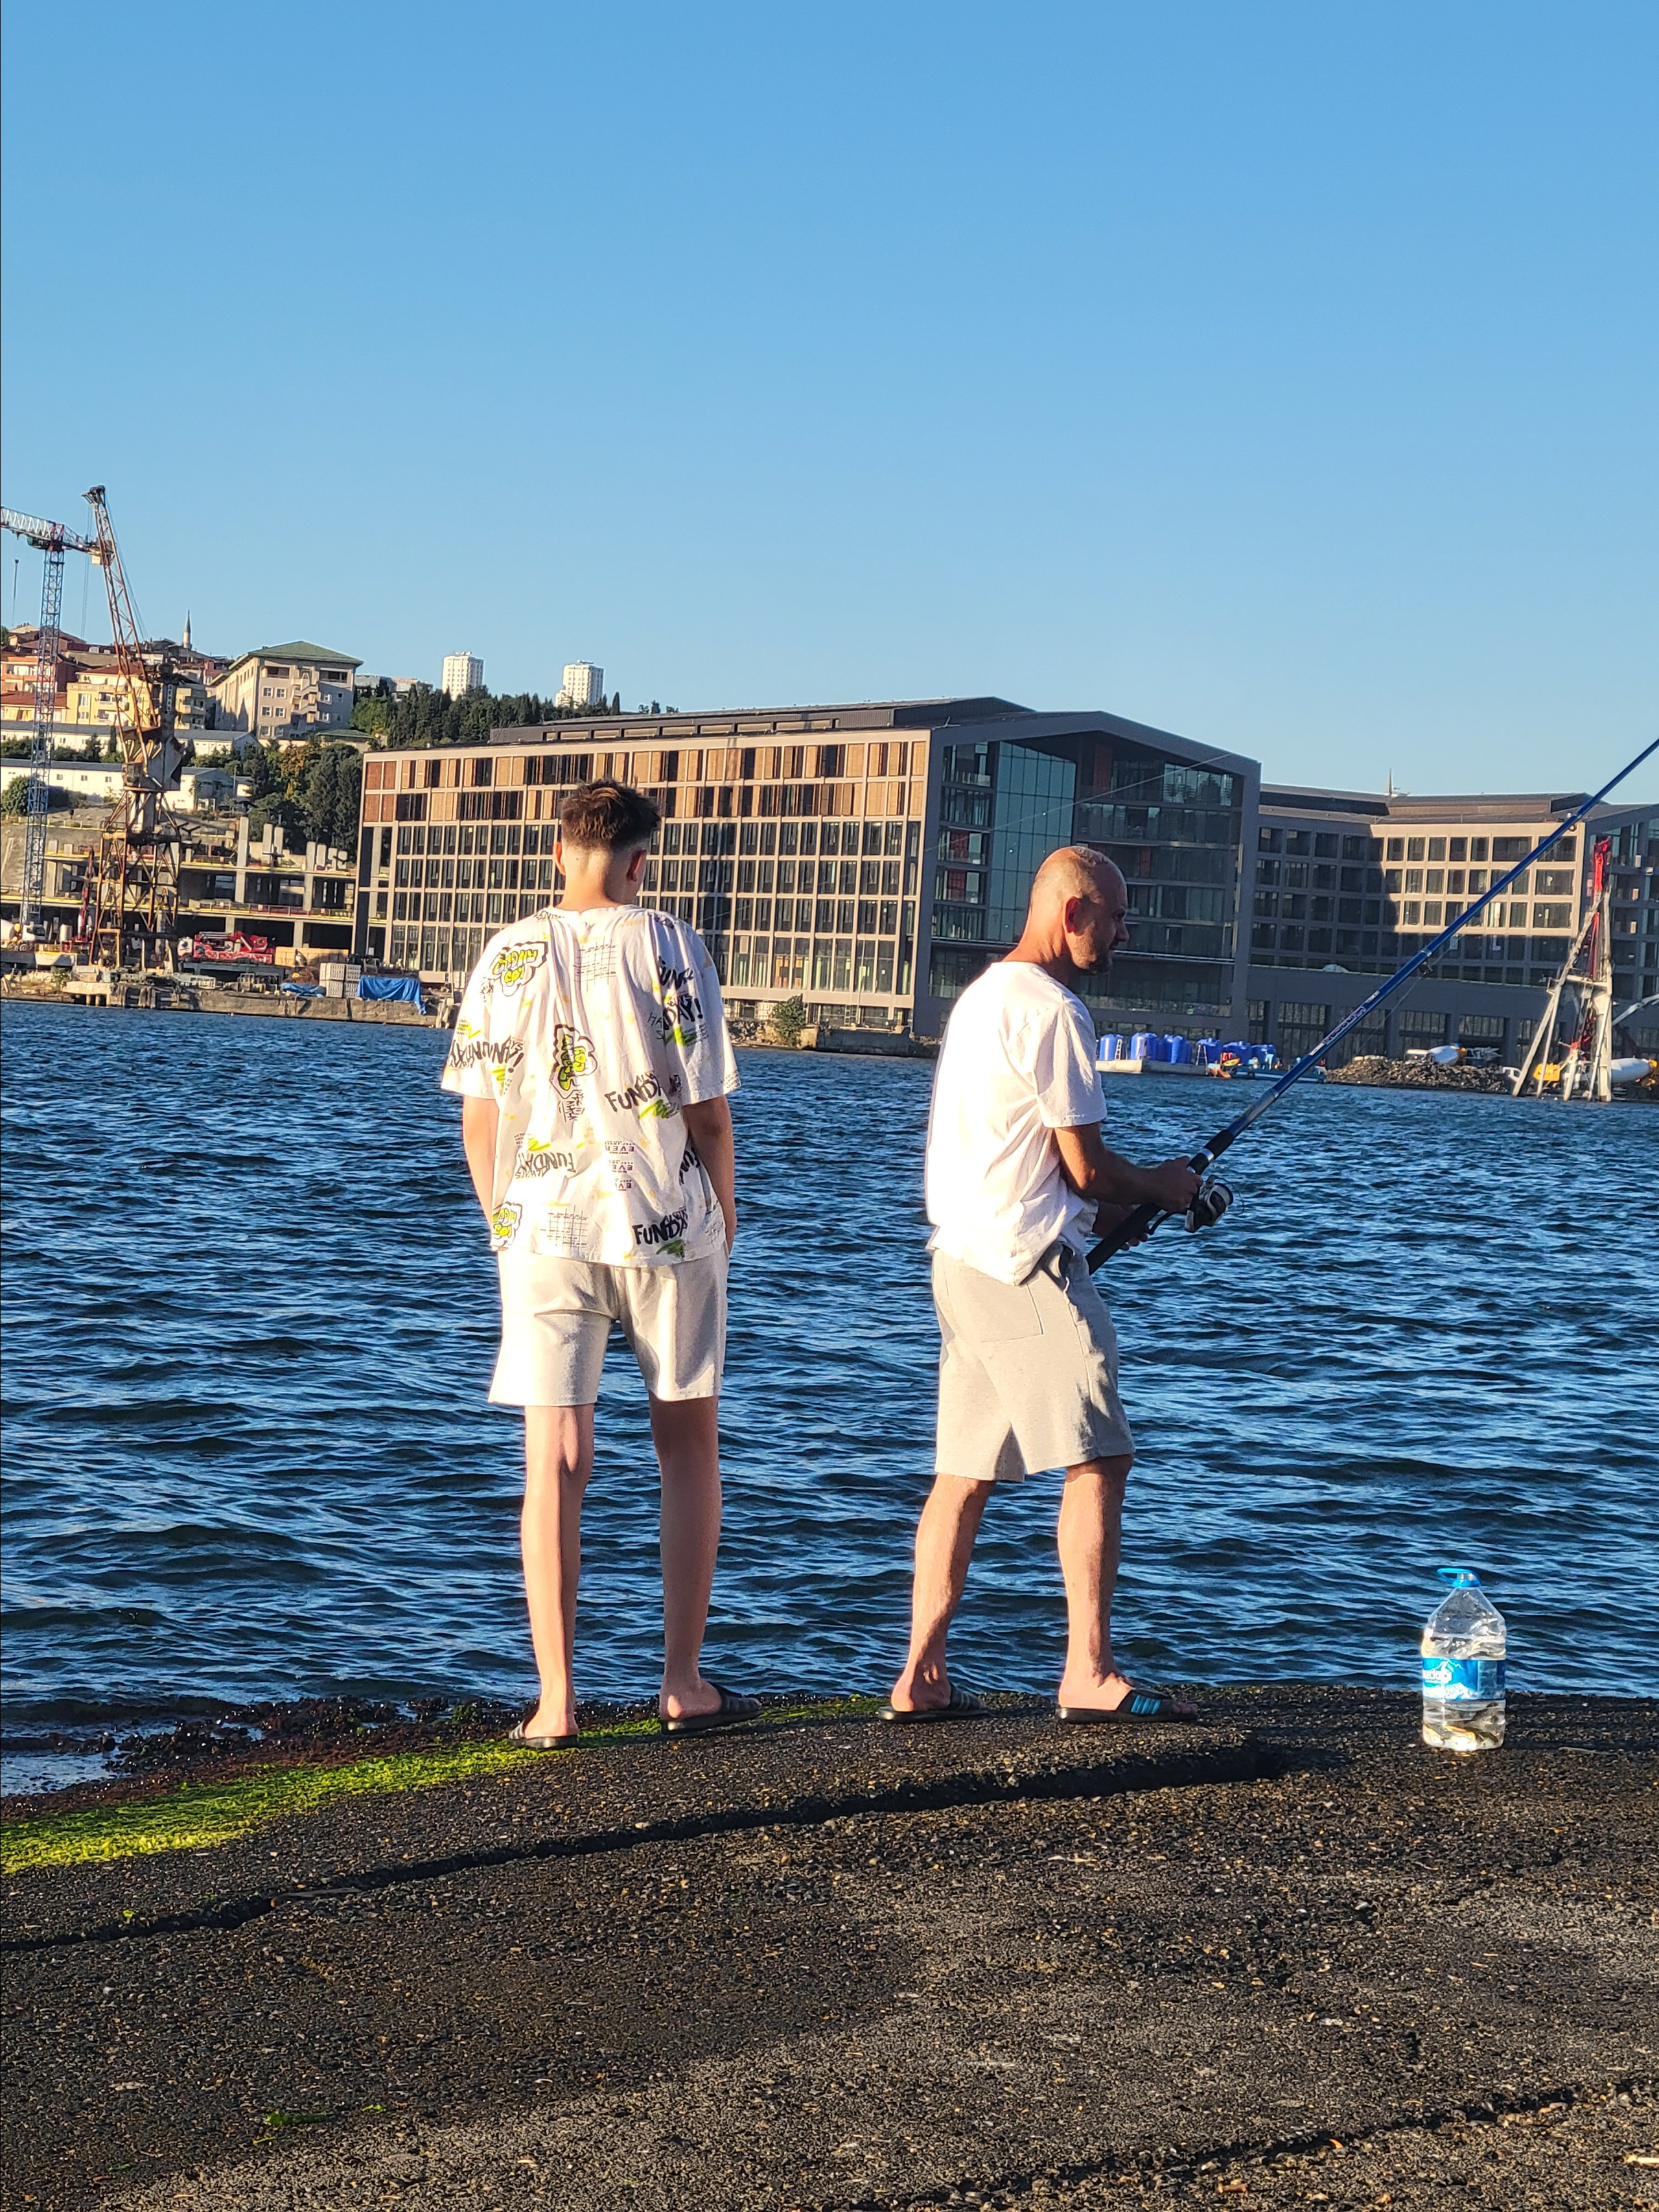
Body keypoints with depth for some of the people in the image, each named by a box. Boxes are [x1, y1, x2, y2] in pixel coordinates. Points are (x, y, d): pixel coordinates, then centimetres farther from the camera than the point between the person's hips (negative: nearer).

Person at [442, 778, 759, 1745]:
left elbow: (479, 1114, 4)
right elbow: (708, 1109, -6)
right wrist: (725, 1214, 8)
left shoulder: (509, 954, 2)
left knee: (554, 1463, 4)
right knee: (689, 1445, 12)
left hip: (544, 1230, 2)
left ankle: (557, 1700, 3)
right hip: (666, 1226, -2)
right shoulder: (667, 946, -6)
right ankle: (684, 1683, 15)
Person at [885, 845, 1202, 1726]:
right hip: (1025, 1262, -10)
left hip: (962, 1256, 10)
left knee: (964, 1470, 9)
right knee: (1098, 1456, -7)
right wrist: (1161, 1187, 8)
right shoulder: (1051, 1010, -12)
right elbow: (1085, 1166, -11)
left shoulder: (981, 995, 19)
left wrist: (1109, 1204, 18)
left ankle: (920, 1677, 10)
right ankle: (1089, 1675, -7)